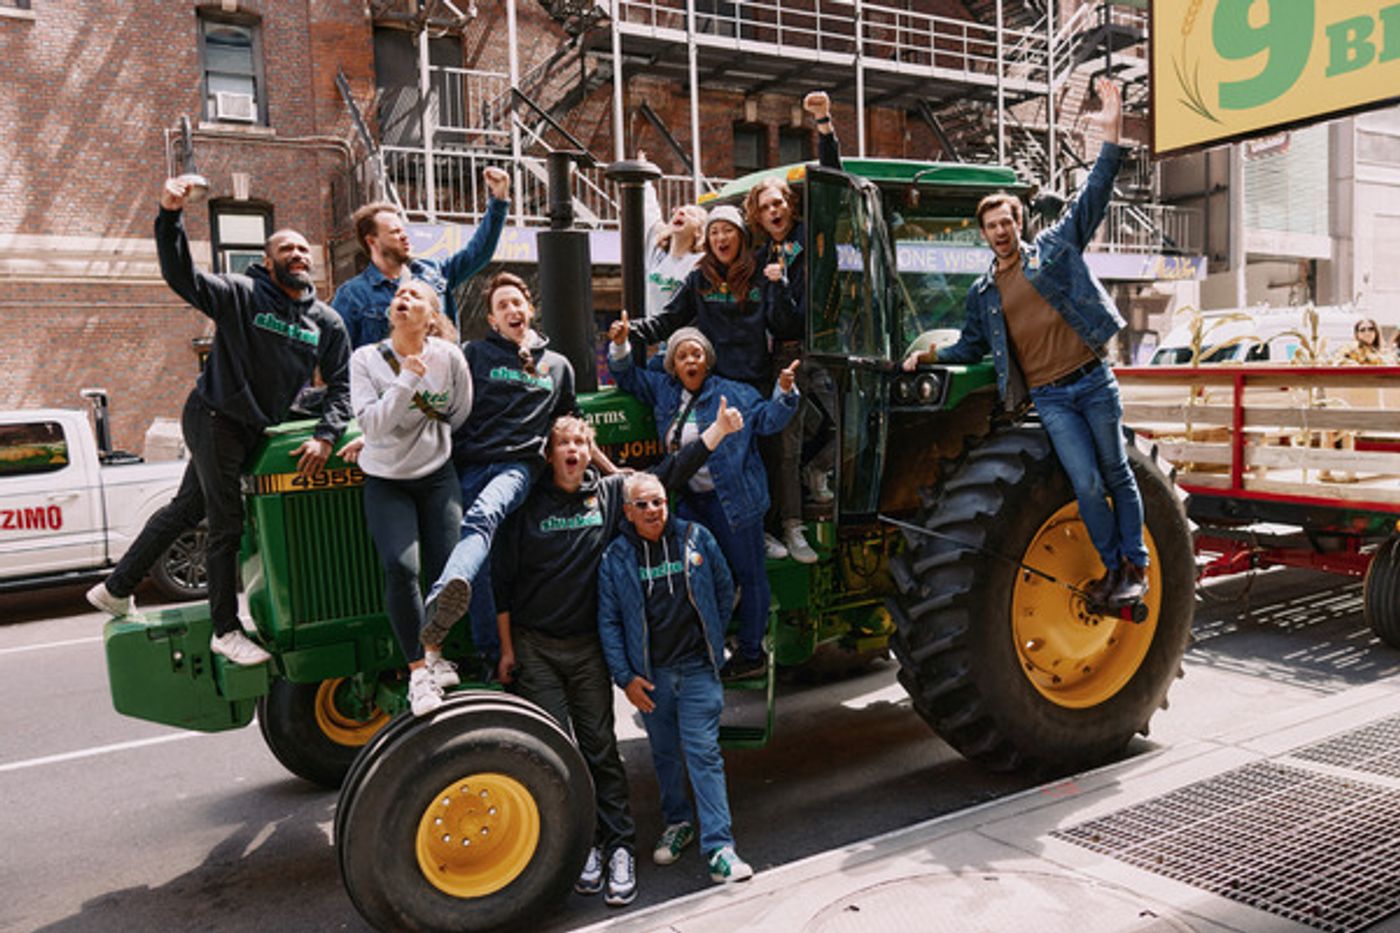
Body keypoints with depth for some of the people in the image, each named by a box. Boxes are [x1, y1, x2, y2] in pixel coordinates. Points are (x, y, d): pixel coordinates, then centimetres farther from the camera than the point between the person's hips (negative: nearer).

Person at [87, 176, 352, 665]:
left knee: (186, 509, 16)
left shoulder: (327, 321, 5)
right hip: (214, 418, -6)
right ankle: (226, 630, 9)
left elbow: (341, 385, 4)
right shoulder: (242, 294, -10)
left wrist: (325, 436, -8)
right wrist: (170, 217, -37)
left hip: (252, 430, 6)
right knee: (227, 524, -3)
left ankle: (115, 588, 32)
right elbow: (182, 277, -23)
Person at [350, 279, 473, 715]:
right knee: (401, 567, -20)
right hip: (385, 480, -1)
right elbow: (371, 422, -17)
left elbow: (461, 416, 8)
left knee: (447, 568, -10)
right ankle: (417, 669, -5)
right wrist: (407, 380, -24)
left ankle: (435, 651, 19)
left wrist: (429, 440, 8)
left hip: (437, 475, 1)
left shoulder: (449, 357, -4)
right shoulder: (366, 359, -6)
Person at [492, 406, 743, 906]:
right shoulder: (528, 505, -4)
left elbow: (670, 471, 3)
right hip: (535, 647, -1)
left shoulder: (611, 492, 2)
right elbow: (503, 577, 0)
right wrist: (507, 649, 1)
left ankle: (620, 848, 12)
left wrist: (718, 429, -4)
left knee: (600, 746, 4)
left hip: (588, 646, 1)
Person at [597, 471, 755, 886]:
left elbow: (725, 590, 12)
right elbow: (609, 622, 0)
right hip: (650, 674, 1)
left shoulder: (696, 538, -1)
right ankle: (677, 822, 36)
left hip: (698, 669, -1)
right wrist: (625, 677, -5)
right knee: (665, 754, 15)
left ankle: (719, 846, -2)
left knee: (703, 754, -4)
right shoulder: (615, 557, -2)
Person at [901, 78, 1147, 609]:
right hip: (1050, 397, 1)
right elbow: (971, 348, 20)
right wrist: (928, 355, 7)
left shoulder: (1055, 247, 6)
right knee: (1086, 482, -8)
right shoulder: (982, 294, 12)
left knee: (1116, 473, 6)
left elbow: (1092, 198, -1)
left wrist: (1112, 138, -11)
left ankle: (1137, 565, 17)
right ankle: (1113, 567, 9)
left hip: (1093, 381, -1)